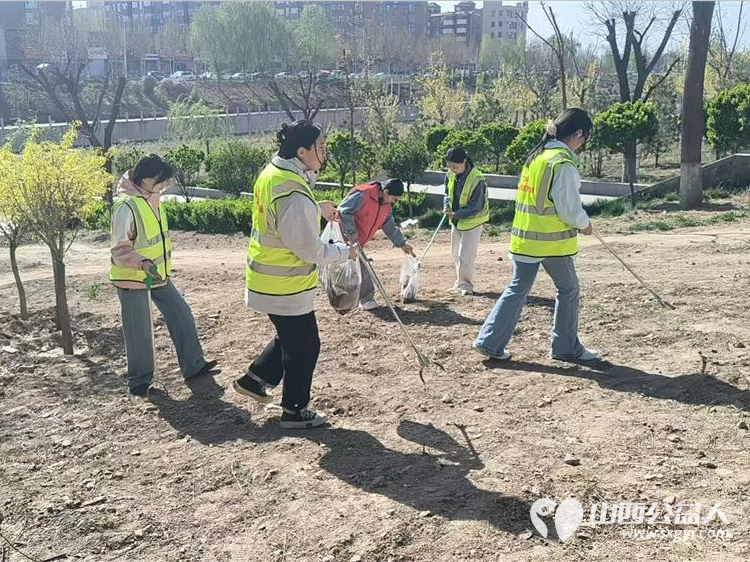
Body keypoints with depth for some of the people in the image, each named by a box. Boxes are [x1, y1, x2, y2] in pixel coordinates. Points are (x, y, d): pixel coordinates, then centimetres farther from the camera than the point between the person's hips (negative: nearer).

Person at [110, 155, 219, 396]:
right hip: (133, 279, -8)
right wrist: (143, 263, -39)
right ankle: (139, 379, 22)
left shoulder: (152, 197, 4)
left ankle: (193, 367, 20)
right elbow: (120, 249, -24)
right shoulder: (126, 206, -23)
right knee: (139, 332, 4)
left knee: (182, 316, 9)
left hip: (158, 274, 8)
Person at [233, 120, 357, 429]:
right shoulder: (295, 197, -29)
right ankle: (295, 411, 23)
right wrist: (345, 253, -6)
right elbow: (312, 251, -22)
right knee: (304, 346, 8)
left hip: (267, 279, 9)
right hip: (286, 287, -9)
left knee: (290, 337, 26)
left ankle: (254, 379, 37)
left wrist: (318, 210, 12)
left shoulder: (271, 173, 1)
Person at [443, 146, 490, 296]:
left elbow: (476, 208, -24)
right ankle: (461, 282, 29)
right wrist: (447, 207, -6)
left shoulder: (477, 179, -26)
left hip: (472, 221, -7)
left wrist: (456, 214, -27)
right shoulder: (450, 175, -6)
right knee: (456, 254, 15)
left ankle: (465, 284, 7)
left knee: (465, 255, -8)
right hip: (456, 220, 7)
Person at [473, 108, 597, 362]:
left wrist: (577, 220, 17)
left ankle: (489, 341, 9)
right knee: (568, 289, 10)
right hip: (553, 240, -7)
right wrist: (584, 224, 2)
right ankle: (566, 348, 20)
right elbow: (570, 209, -17)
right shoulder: (563, 163, -17)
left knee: (518, 289, 13)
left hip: (524, 237, 7)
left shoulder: (536, 157, 9)